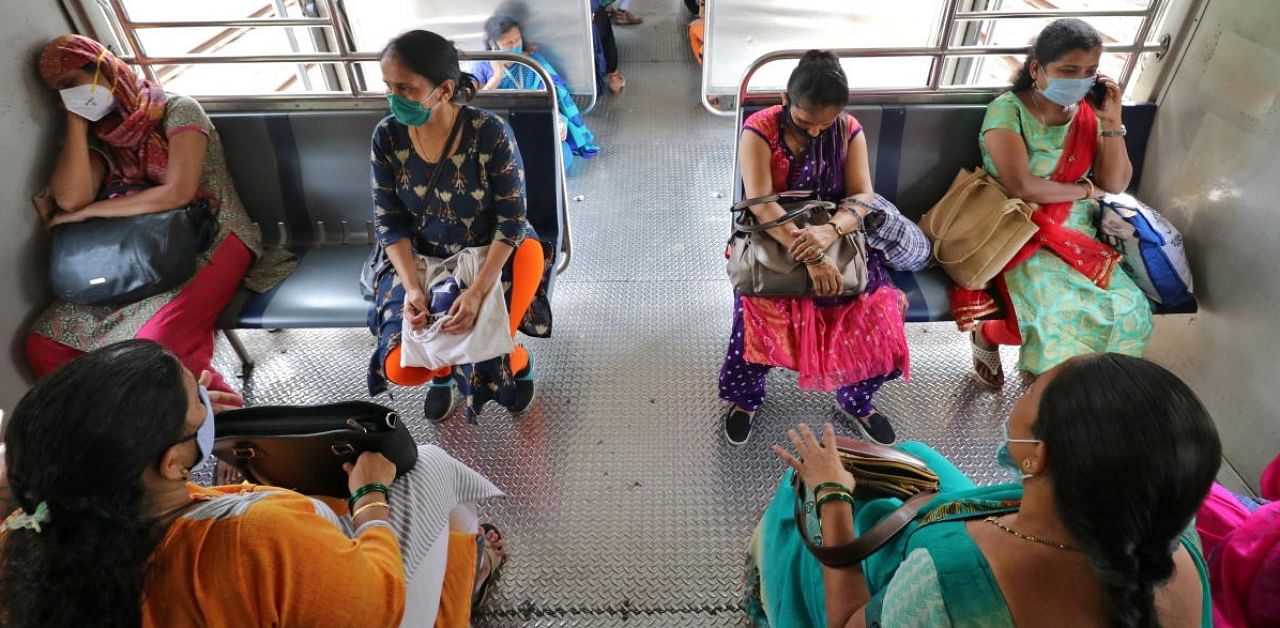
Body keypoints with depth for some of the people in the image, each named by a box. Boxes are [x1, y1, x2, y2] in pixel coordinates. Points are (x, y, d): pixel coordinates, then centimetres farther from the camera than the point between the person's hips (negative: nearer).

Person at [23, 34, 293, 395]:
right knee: (44, 346, -10)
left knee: (153, 349, -32)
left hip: (210, 243, -6)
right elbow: (70, 199, -6)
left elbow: (178, 192, -16)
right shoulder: (99, 139, 13)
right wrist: (75, 121, 1)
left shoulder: (176, 110, -3)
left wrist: (90, 211, -6)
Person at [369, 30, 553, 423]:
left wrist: (477, 291, -29)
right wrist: (412, 287, -21)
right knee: (401, 369, -14)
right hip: (422, 259, 3)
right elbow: (389, 222, -6)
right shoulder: (387, 136, -12)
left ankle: (518, 363, 17)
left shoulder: (490, 133, -24)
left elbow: (511, 220, -20)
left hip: (494, 253, -3)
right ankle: (444, 367, 25)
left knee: (484, 350, -23)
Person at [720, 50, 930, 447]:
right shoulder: (759, 130, -14)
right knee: (760, 310, -24)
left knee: (876, 311, -14)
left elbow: (862, 196, -11)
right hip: (773, 240, -2)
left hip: (836, 238, 3)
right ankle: (745, 397, 8)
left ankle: (855, 400, 16)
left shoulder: (849, 130, -3)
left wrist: (829, 232, -33)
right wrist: (808, 256, -35)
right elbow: (760, 203, -25)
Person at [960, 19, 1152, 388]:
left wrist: (1112, 122, -7)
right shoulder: (1007, 110, -11)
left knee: (1129, 311, -16)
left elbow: (1116, 183, 4)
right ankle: (986, 335, 0)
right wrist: (1085, 189, -6)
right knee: (1068, 312, -29)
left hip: (1077, 234, 6)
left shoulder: (1089, 114, 6)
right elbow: (1020, 186, -21)